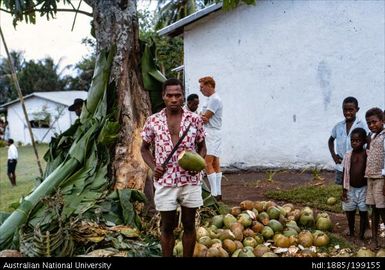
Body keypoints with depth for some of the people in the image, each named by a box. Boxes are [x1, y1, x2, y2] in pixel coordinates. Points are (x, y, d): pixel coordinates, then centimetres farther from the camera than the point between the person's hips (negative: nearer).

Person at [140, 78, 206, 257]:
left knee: (189, 225, 11)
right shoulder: (153, 121, -2)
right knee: (167, 226, 10)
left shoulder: (195, 119, -2)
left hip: (191, 181, 0)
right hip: (165, 181, 0)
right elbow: (144, 148, 9)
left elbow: (202, 146, 8)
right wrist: (153, 167, -7)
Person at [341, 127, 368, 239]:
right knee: (350, 211, 11)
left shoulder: (368, 154, -7)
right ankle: (351, 233, 29)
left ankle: (361, 236, 17)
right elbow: (345, 173, 2)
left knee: (363, 212, 6)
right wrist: (344, 190, 0)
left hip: (363, 188, -2)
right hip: (351, 189, 2)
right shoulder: (348, 155, -2)